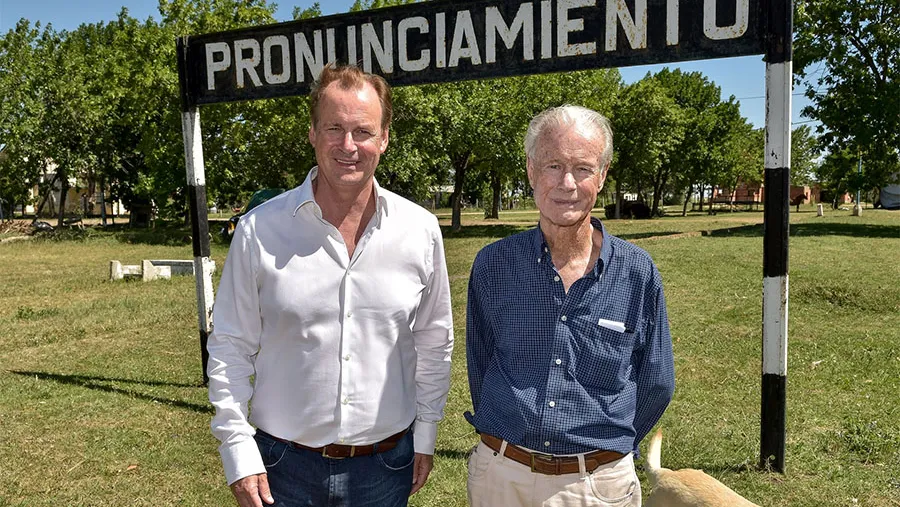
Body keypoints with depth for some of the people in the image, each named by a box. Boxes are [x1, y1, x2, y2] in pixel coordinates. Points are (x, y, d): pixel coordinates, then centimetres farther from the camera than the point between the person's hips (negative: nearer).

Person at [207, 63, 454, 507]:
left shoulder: (420, 230, -5)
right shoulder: (259, 230, -9)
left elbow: (434, 344, 4)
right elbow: (231, 349, -3)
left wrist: (425, 437, 7)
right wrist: (238, 453, -5)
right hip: (284, 467, -1)